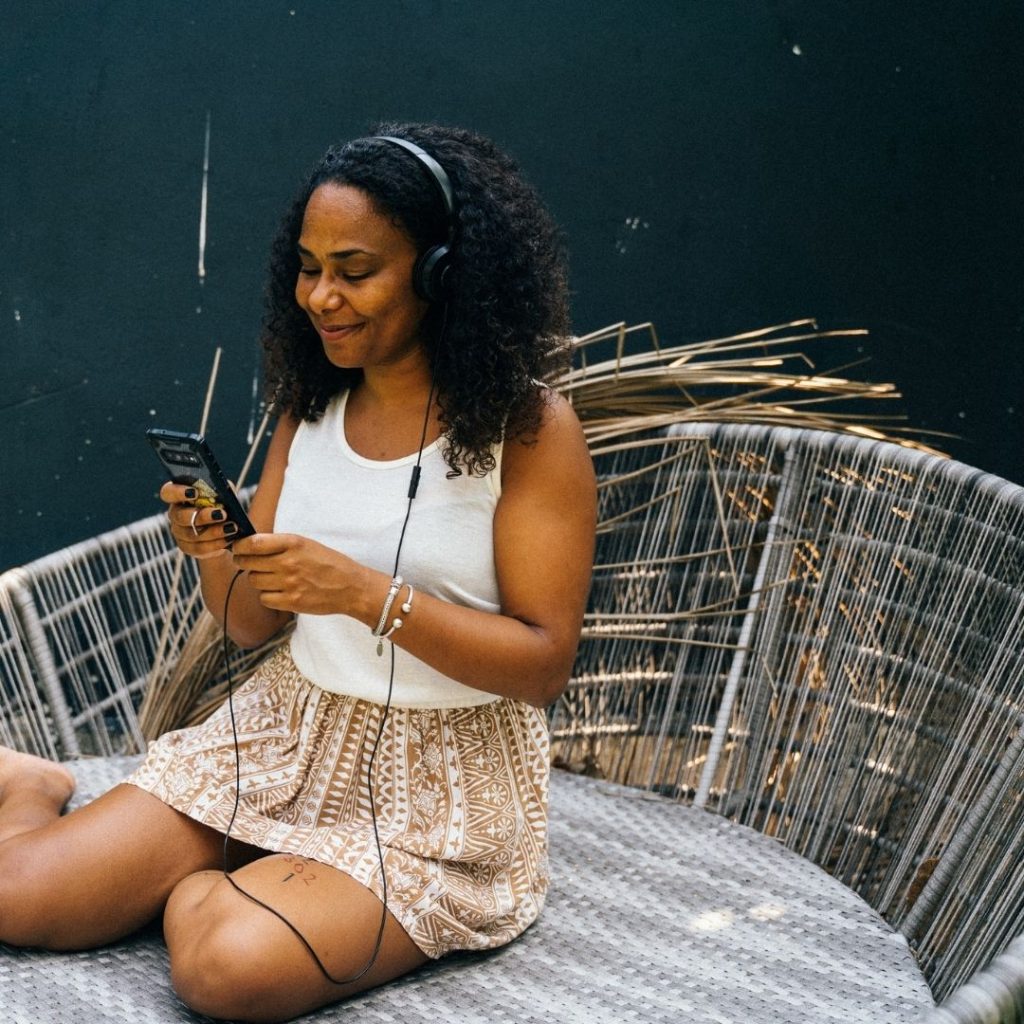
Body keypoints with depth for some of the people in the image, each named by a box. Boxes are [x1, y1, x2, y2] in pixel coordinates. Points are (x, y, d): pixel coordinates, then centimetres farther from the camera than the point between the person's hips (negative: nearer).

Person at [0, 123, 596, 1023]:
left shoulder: (529, 427, -14)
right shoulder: (312, 403, 4)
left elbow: (545, 663, -16)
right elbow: (254, 625, 7)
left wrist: (368, 593, -28)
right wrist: (216, 557, -16)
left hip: (439, 776, -5)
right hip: (284, 737, 5)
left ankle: (201, 881, 3)